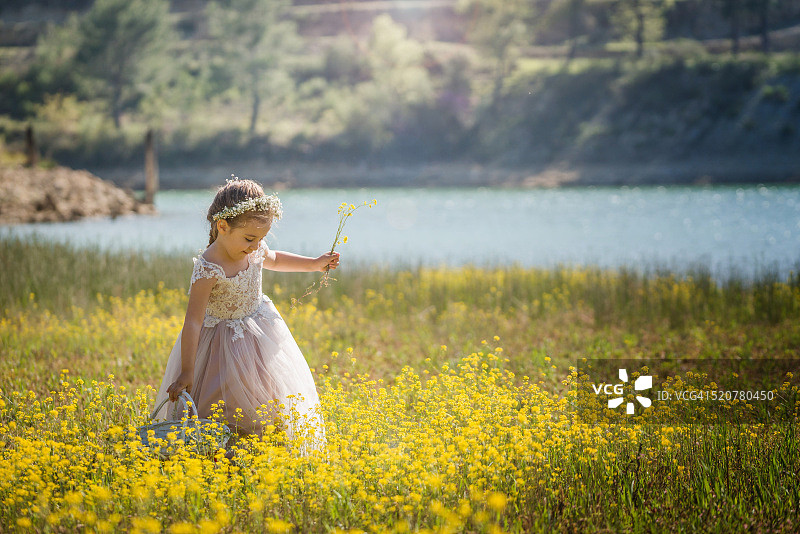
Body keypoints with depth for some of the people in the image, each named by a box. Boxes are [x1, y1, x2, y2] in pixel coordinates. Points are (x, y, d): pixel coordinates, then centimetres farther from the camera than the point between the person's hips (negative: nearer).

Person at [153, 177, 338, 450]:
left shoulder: (255, 251, -9)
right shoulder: (208, 269, -30)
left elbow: (274, 259, 20)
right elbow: (193, 322, -29)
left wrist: (313, 264, 16)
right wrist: (186, 373, -30)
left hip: (261, 334, 7)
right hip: (225, 343, -7)